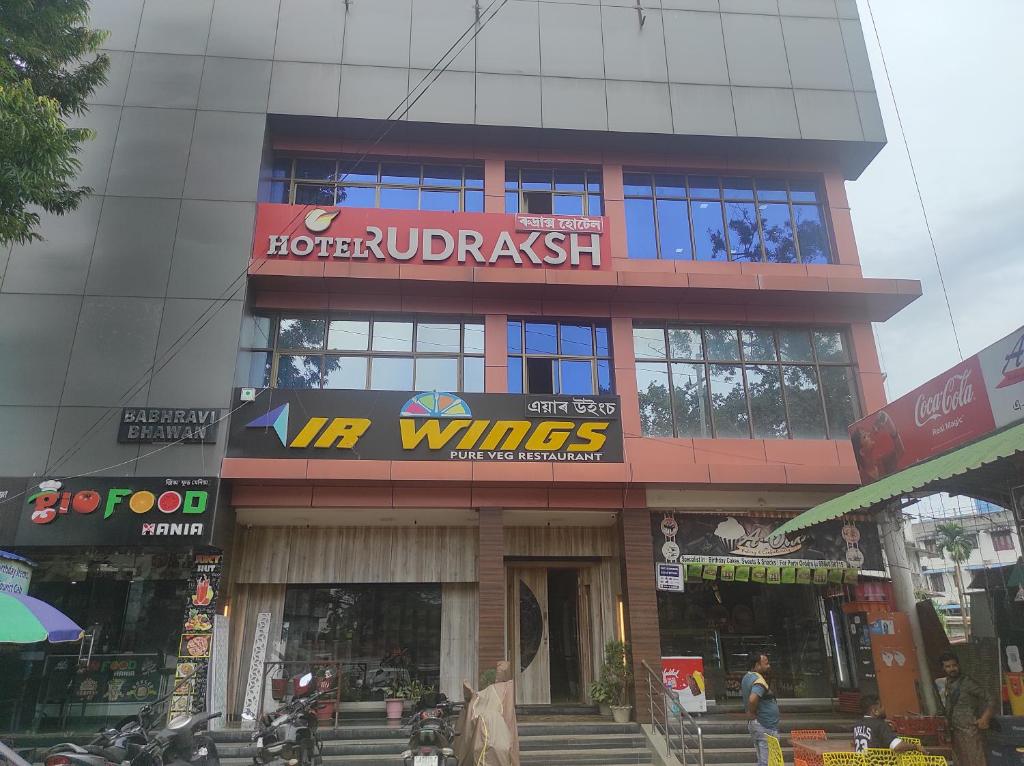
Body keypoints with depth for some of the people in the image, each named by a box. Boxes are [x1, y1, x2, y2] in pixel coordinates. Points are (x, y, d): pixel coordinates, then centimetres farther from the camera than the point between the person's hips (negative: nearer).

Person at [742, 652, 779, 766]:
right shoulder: (759, 681, -21)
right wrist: (752, 712, -20)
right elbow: (752, 699, -38)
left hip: (755, 724, 10)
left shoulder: (746, 677, 10)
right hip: (765, 727, -10)